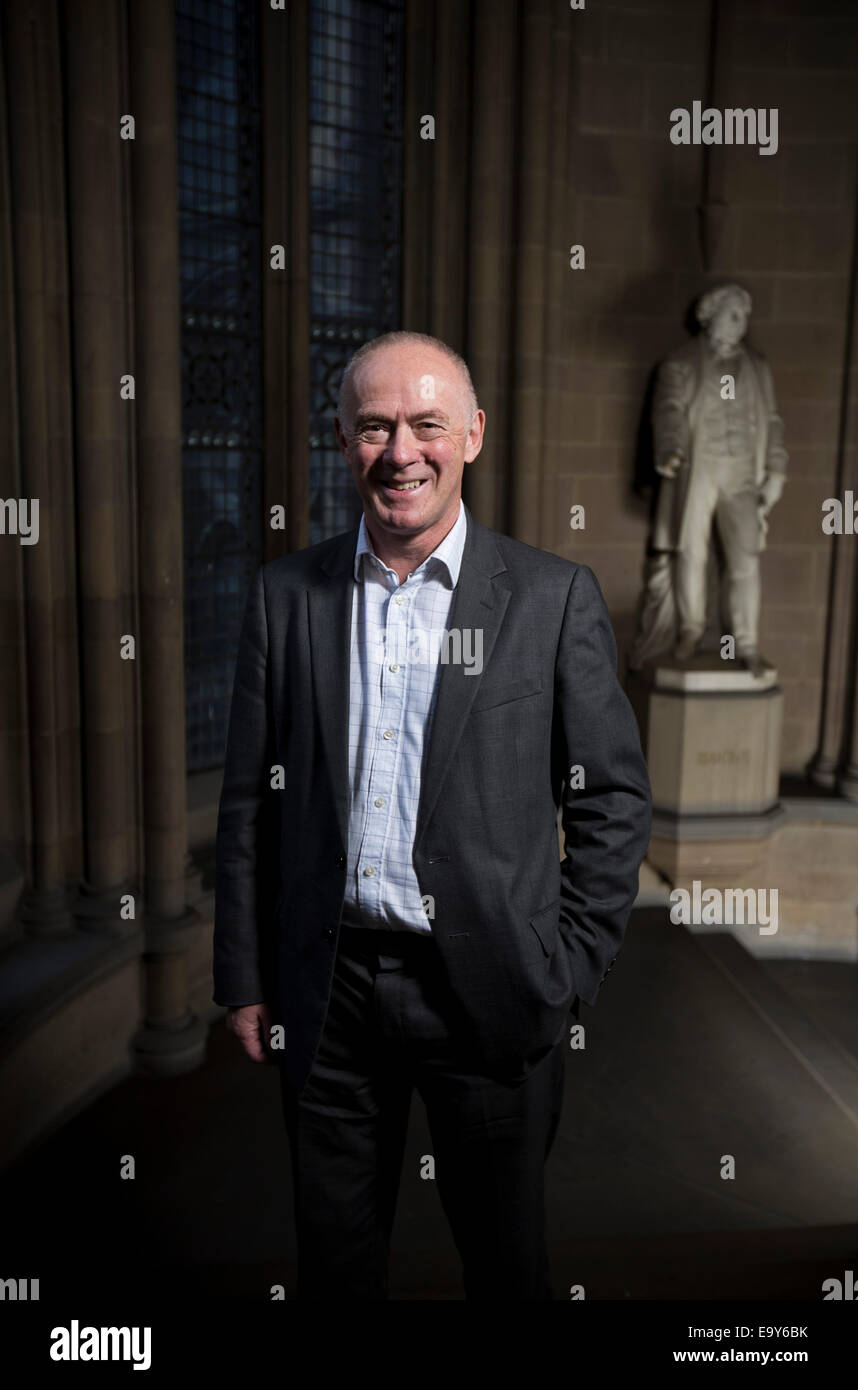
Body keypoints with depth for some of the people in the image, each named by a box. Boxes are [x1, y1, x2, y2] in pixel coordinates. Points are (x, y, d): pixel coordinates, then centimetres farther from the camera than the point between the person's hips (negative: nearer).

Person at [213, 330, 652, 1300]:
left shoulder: (555, 597, -5)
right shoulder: (285, 595, 1)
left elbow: (615, 796, -1)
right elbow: (249, 800, 4)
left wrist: (570, 970, -5)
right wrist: (245, 980, 5)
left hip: (490, 993, -1)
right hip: (328, 991, 2)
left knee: (504, 1257, 20)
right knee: (334, 1255, 20)